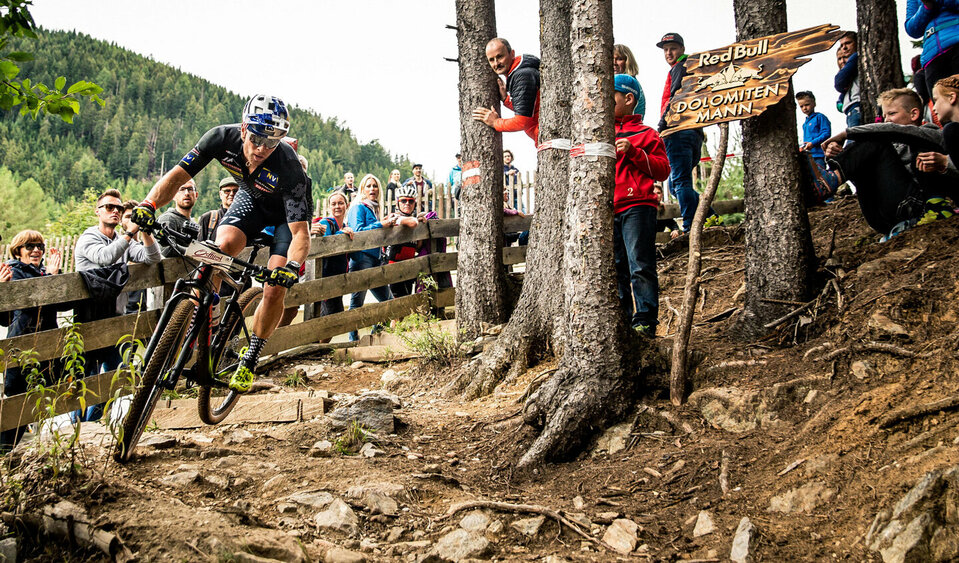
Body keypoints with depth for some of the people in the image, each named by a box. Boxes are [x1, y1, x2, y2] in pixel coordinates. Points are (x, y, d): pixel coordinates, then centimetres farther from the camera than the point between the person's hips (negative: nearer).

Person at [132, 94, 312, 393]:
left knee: (275, 289, -15)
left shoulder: (288, 167, -38)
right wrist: (148, 204, -43)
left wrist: (293, 266, -56)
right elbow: (177, 175, -26)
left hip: (288, 212, -3)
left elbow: (301, 232, -38)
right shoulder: (223, 138, -30)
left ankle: (249, 361, 6)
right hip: (251, 198, 3)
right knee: (221, 247, -26)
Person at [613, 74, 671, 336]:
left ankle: (645, 321, -10)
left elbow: (663, 170, -2)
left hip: (636, 207, -6)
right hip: (608, 211, 6)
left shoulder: (645, 134, 6)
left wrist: (633, 152, -12)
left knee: (640, 265, -10)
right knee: (615, 268, 6)